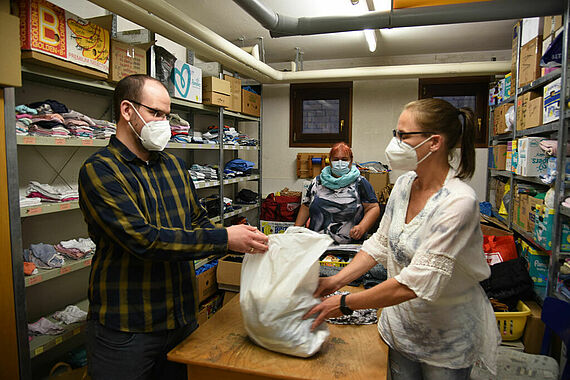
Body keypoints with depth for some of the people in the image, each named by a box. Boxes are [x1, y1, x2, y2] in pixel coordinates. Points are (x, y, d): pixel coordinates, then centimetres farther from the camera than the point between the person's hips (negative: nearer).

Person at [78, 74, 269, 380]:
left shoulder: (174, 165, 9)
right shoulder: (100, 171, -14)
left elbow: (198, 220, 11)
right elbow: (143, 239, -24)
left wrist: (241, 241, -7)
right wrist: (223, 239, -23)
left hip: (182, 317, 6)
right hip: (125, 328, -6)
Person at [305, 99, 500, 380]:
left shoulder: (459, 201, -29)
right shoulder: (404, 183, -6)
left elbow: (418, 282, -32)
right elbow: (381, 243, 1)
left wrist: (345, 304, -27)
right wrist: (337, 280, -10)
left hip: (448, 338, -5)